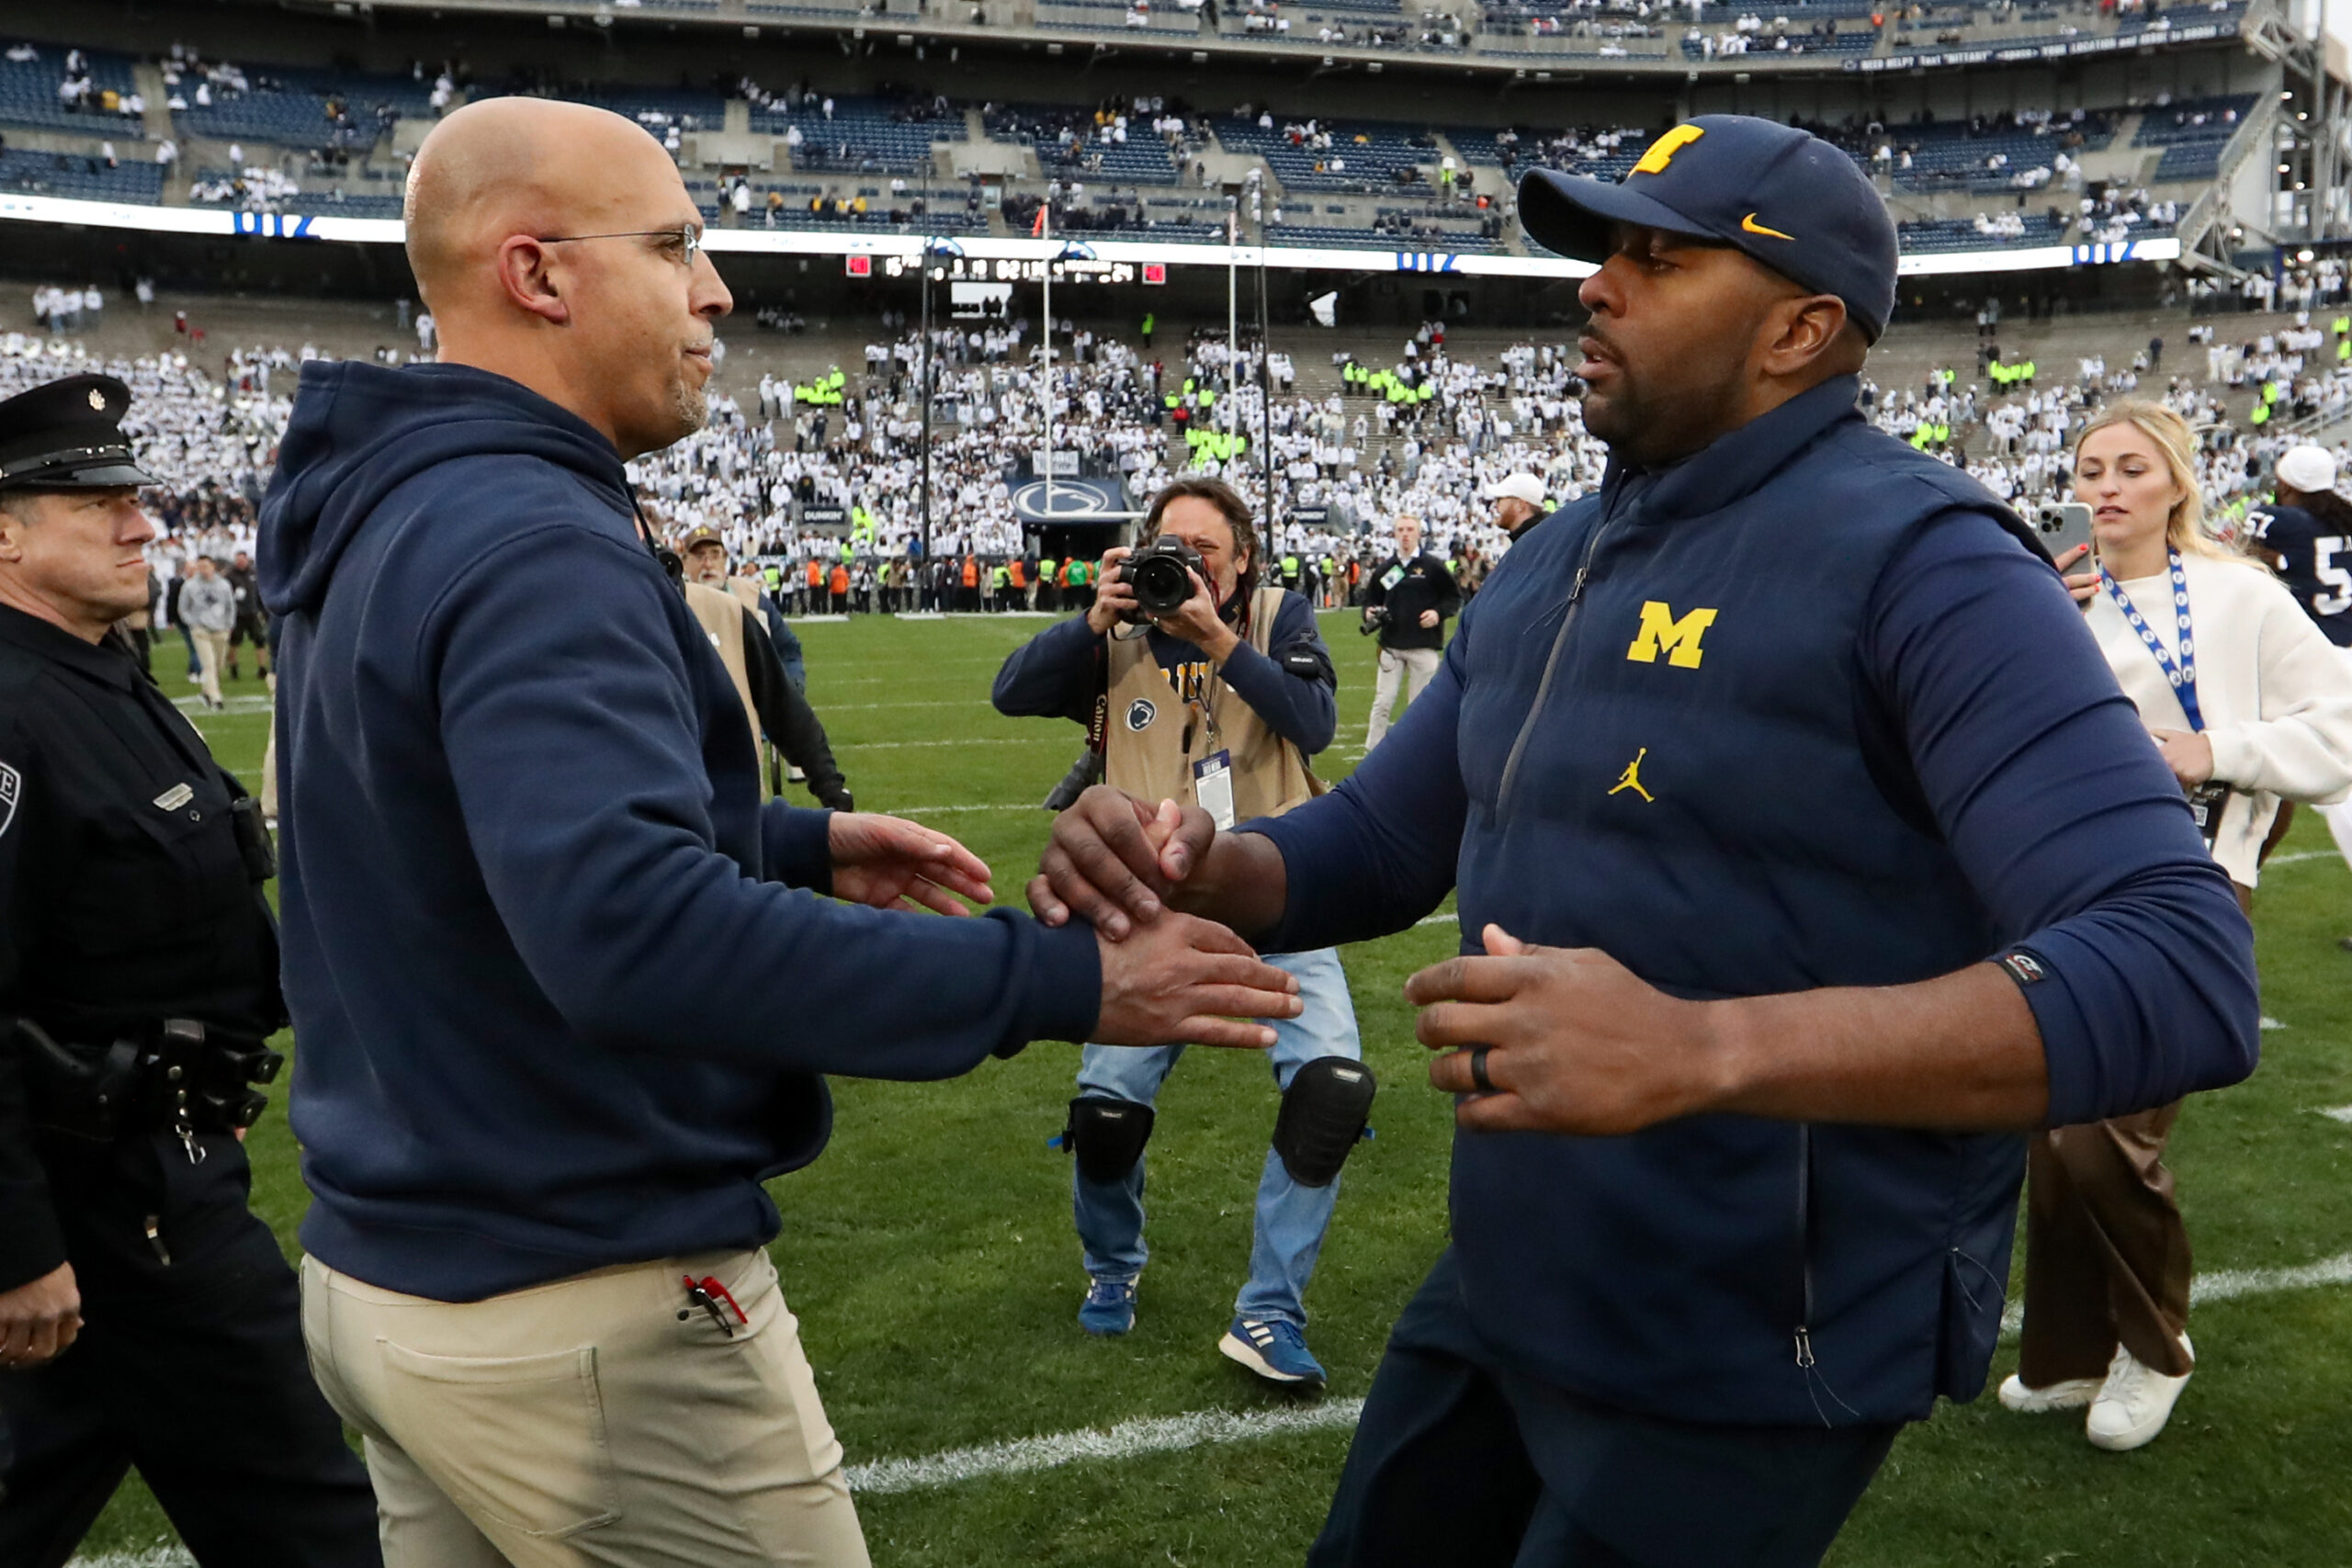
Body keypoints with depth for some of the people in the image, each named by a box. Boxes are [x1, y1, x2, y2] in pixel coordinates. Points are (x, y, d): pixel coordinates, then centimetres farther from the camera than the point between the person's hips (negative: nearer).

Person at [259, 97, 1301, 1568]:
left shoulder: (393, 519, 8)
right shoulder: (529, 545, -23)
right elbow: (630, 929, -36)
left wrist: (800, 846, 15)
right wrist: (1055, 980, -33)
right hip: (591, 1321, -9)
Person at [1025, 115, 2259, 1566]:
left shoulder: (1916, 562, -18)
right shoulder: (1553, 567, 8)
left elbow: (2181, 969, -28)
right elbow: (1384, 839, 15)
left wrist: (1705, 1048, -40)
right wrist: (1202, 873, -8)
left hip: (1746, 1369, -8)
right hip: (1502, 1294, 8)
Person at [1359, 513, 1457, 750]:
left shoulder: (1433, 567, 0)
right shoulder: (1384, 569, 10)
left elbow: (1454, 598, 4)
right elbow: (1370, 598, 20)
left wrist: (1439, 613, -13)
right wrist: (1369, 613, -1)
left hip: (1423, 646, -3)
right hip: (1391, 645, 3)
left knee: (1420, 704, 4)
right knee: (1383, 702, 1)